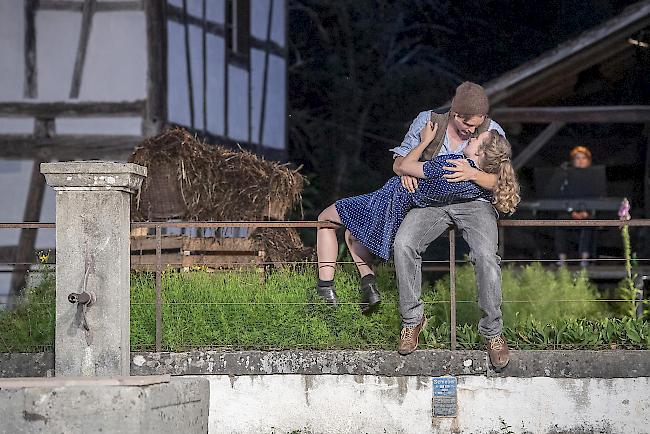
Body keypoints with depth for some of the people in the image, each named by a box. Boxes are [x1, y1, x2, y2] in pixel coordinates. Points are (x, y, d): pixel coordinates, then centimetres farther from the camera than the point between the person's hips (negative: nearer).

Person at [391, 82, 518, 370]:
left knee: (486, 255, -31)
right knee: (403, 244, -28)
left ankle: (492, 331, -18)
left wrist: (473, 174, -24)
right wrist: (405, 169, -15)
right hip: (432, 201, 1)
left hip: (475, 203, -1)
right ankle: (412, 319, -12)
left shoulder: (492, 131, -2)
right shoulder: (428, 121, 1)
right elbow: (399, 160, 10)